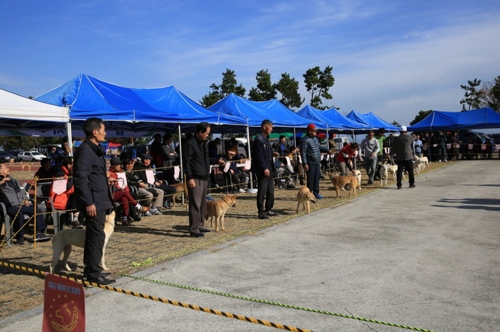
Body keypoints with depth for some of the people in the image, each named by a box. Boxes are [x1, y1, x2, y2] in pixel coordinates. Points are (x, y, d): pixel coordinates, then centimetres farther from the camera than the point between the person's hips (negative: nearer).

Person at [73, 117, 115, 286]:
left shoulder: (96, 149, 16)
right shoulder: (85, 150, -15)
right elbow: (80, 178, -21)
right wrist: (88, 202, -23)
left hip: (100, 200, 10)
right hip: (93, 202, -10)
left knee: (93, 236, 16)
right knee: (96, 236, -5)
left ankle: (90, 269, 26)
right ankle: (94, 273, 3)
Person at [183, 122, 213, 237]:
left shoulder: (204, 143, 17)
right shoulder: (190, 143, -9)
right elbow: (186, 162, -13)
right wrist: (190, 178, -18)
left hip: (204, 178, 9)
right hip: (195, 179, -9)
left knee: (203, 203, 12)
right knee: (195, 204, -8)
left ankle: (199, 225, 21)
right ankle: (193, 229, -5)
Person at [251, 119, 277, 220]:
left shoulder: (265, 139, 16)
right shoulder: (259, 139, -14)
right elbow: (259, 156, -19)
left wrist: (271, 168, 17)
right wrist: (264, 168, -21)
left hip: (268, 169, 10)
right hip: (262, 170, -10)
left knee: (270, 191, 14)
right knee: (262, 191, -3)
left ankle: (268, 210, 24)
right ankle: (261, 212, 4)